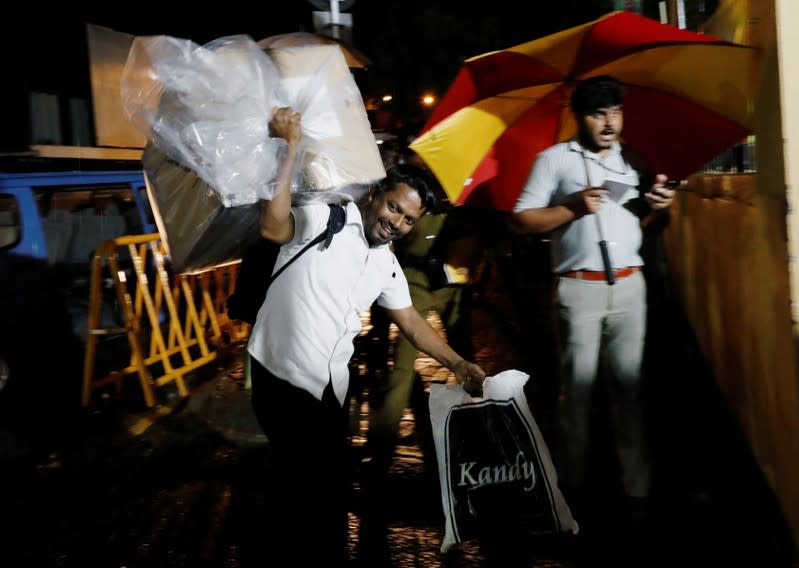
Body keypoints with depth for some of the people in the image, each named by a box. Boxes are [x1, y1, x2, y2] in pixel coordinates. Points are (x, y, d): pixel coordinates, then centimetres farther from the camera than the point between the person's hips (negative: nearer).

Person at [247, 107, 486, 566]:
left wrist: (457, 363, 11)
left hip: (331, 383, 7)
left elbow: (411, 322, 19)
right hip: (282, 372, -7)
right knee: (308, 480, -2)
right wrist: (291, 148, -35)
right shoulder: (325, 215, -11)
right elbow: (273, 226, -32)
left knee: (330, 480, 18)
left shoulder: (387, 264, 10)